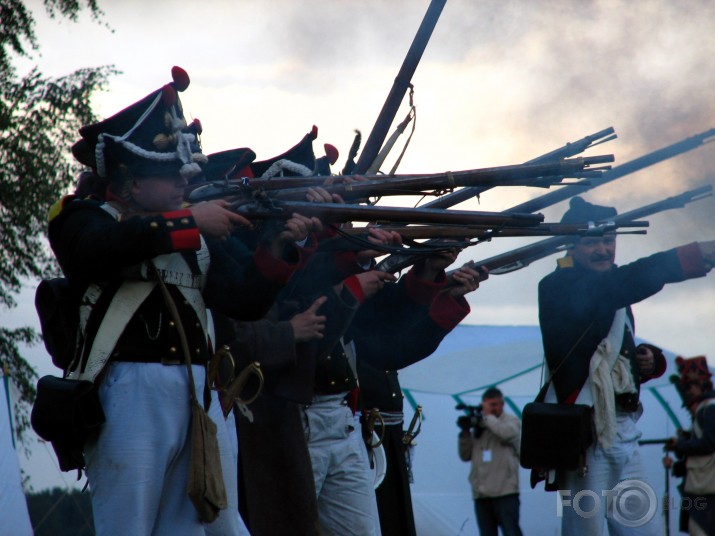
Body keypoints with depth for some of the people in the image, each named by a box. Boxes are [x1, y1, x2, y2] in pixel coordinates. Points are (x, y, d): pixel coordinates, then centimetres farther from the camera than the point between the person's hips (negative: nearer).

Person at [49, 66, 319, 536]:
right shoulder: (83, 220, 3)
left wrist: (281, 247, -3)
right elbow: (107, 246, -21)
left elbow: (246, 300, 12)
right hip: (130, 392, -6)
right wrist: (191, 221, -18)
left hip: (199, 393, 6)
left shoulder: (198, 234, 18)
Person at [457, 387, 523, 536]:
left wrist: (487, 418, -8)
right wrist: (465, 432, 0)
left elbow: (507, 433, -19)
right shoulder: (477, 427, 17)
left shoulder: (511, 421, 5)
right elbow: (465, 455, 15)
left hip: (505, 491, -5)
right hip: (481, 493, 5)